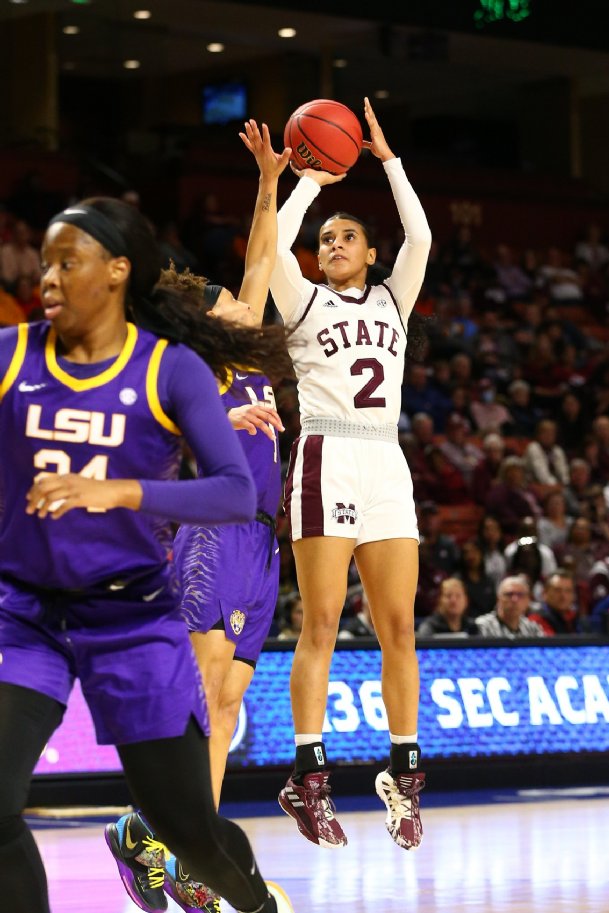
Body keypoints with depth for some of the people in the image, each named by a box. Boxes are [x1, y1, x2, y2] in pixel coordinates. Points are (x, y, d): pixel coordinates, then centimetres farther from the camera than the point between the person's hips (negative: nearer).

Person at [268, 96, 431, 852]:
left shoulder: (392, 301, 19)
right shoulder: (305, 303, 10)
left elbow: (420, 236, 5)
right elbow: (274, 244, -7)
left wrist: (387, 158, 9)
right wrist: (310, 180, 5)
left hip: (386, 465, 4)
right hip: (326, 460, -4)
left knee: (398, 626, -1)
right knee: (321, 623, -9)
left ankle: (403, 772, 4)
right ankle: (308, 777, -10)